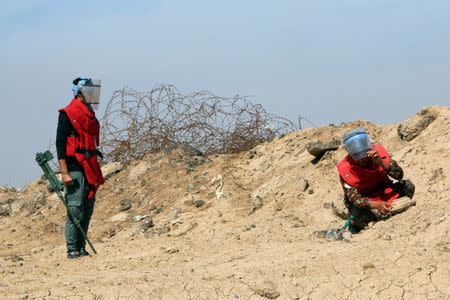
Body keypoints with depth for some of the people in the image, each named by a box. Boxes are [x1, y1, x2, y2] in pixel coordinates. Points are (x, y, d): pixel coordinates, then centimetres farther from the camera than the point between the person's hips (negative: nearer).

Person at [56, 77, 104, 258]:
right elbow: (60, 144, -11)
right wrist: (64, 173, -17)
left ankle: (81, 249, 11)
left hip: (89, 168, 8)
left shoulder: (90, 115, 18)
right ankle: (72, 250, -5)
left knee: (87, 212, 7)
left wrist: (96, 172, 20)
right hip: (75, 168, -8)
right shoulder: (67, 114, -7)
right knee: (75, 210, -9)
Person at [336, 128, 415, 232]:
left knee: (408, 186, -20)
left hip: (383, 191, 3)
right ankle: (355, 224, -1)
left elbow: (399, 175, -18)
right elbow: (355, 199, -28)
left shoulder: (379, 151, -17)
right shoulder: (345, 169, -23)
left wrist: (382, 163, -36)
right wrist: (376, 204, -46)